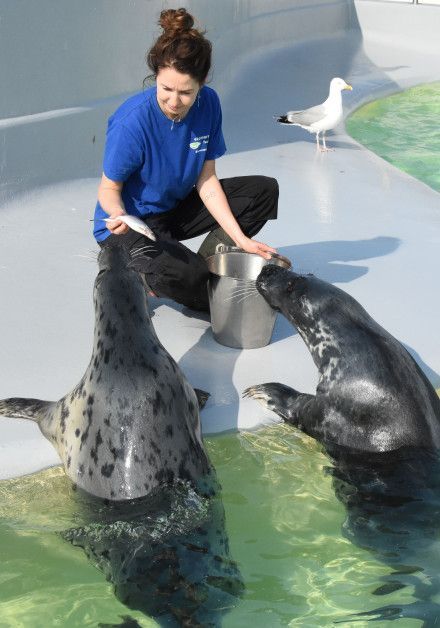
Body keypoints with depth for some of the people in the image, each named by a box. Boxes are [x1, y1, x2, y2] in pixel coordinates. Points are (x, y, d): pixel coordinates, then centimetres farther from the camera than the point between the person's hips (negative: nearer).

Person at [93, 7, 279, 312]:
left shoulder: (208, 104, -12)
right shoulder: (133, 121, -27)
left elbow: (207, 180, -7)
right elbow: (109, 187, -16)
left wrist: (241, 239, -13)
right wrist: (119, 215, -40)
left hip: (176, 210, 7)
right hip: (130, 224, -6)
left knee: (264, 190, -1)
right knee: (176, 277, -37)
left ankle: (206, 265, -2)